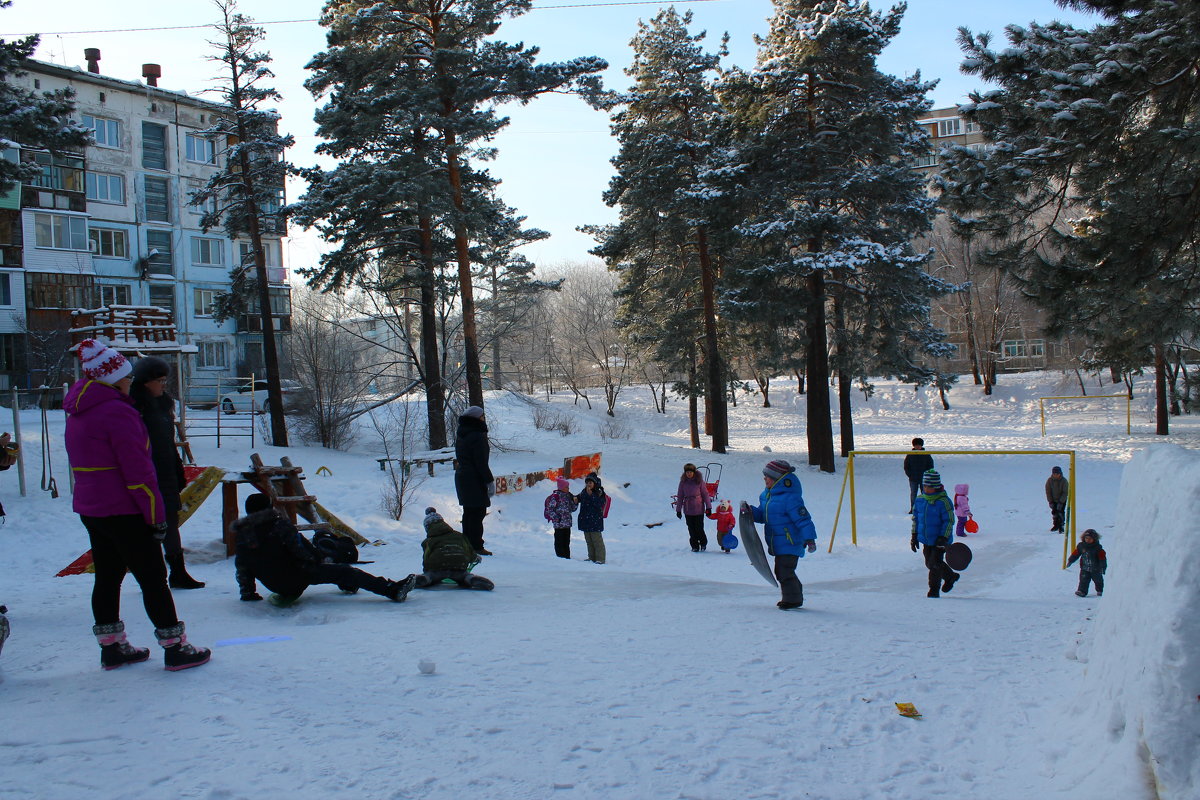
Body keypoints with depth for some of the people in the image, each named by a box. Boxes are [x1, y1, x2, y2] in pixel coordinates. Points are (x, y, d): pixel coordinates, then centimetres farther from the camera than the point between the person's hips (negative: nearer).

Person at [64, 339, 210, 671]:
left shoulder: (77, 414, 11)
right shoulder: (117, 412, -18)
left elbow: (82, 464, 17)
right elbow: (138, 470, -20)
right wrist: (156, 514, -15)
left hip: (90, 509, 9)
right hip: (123, 511, -9)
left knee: (107, 576, 16)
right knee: (153, 578, -2)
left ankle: (111, 647, 24)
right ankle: (175, 648, 3)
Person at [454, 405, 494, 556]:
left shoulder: (460, 435, 12)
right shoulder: (477, 436, -16)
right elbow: (481, 463, -18)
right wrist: (490, 481, -14)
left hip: (461, 477, 9)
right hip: (475, 480, -9)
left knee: (468, 512, 16)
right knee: (478, 512, -5)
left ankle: (467, 544, 22)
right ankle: (476, 546, -4)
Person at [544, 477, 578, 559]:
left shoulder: (569, 495, 10)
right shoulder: (555, 496, -11)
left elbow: (572, 509, 16)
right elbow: (550, 509, -11)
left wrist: (575, 502, -2)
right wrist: (556, 518, -18)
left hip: (567, 523, 7)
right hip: (559, 524, -7)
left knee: (567, 542, 12)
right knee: (559, 542, 0)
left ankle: (567, 557, 20)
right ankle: (560, 557, 6)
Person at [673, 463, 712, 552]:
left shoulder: (699, 481, -4)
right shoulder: (683, 482, 1)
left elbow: (705, 494, 1)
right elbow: (680, 496, 7)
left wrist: (708, 507, -1)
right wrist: (678, 509, 6)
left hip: (699, 509, -2)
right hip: (687, 510, 2)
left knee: (699, 528, -1)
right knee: (691, 529, 5)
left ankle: (703, 543, 24)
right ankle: (695, 546, 18)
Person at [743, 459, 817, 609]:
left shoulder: (790, 497, -18)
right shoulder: (766, 495, 10)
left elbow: (803, 519, -19)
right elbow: (762, 515, 20)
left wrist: (809, 538, -24)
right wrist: (750, 510, 2)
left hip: (790, 543, -10)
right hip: (778, 544, 10)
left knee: (785, 571, -11)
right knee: (781, 571, 15)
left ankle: (793, 599, 2)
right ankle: (794, 597, 28)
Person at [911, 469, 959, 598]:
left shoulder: (943, 501, -16)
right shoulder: (919, 500, 1)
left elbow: (949, 521, -14)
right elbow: (915, 518, 11)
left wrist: (943, 537, -20)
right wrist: (914, 535, 9)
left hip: (940, 540, -6)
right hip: (926, 540, 7)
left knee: (935, 563, -8)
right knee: (929, 563, 14)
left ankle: (934, 590, 10)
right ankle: (950, 576, 38)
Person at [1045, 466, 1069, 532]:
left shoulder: (1064, 481, -17)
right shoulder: (1049, 480, -11)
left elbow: (1065, 492, -15)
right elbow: (1048, 492, -5)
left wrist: (1061, 502, -20)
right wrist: (1050, 502, -9)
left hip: (1062, 500, -3)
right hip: (1053, 500, 3)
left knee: (1061, 513, -12)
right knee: (1054, 512, 9)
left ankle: (1061, 527, -4)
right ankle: (1056, 525, 26)